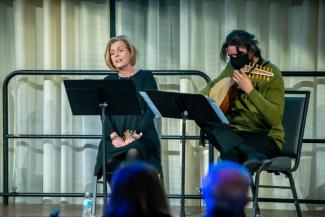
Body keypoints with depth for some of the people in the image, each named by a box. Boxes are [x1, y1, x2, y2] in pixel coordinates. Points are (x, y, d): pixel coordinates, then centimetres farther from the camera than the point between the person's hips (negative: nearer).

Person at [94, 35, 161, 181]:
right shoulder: (108, 81, 17)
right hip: (116, 139, 2)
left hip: (142, 136, -2)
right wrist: (113, 136, -11)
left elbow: (151, 110, -2)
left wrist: (135, 134, -15)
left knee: (133, 153, -35)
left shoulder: (145, 77, 8)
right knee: (110, 159, -29)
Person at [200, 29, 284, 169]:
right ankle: (255, 156, -46)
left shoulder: (271, 73, -11)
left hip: (265, 137, -7)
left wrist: (249, 89, -31)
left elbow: (275, 119, -22)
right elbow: (211, 87, 28)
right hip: (234, 134, 7)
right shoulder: (233, 68, 8)